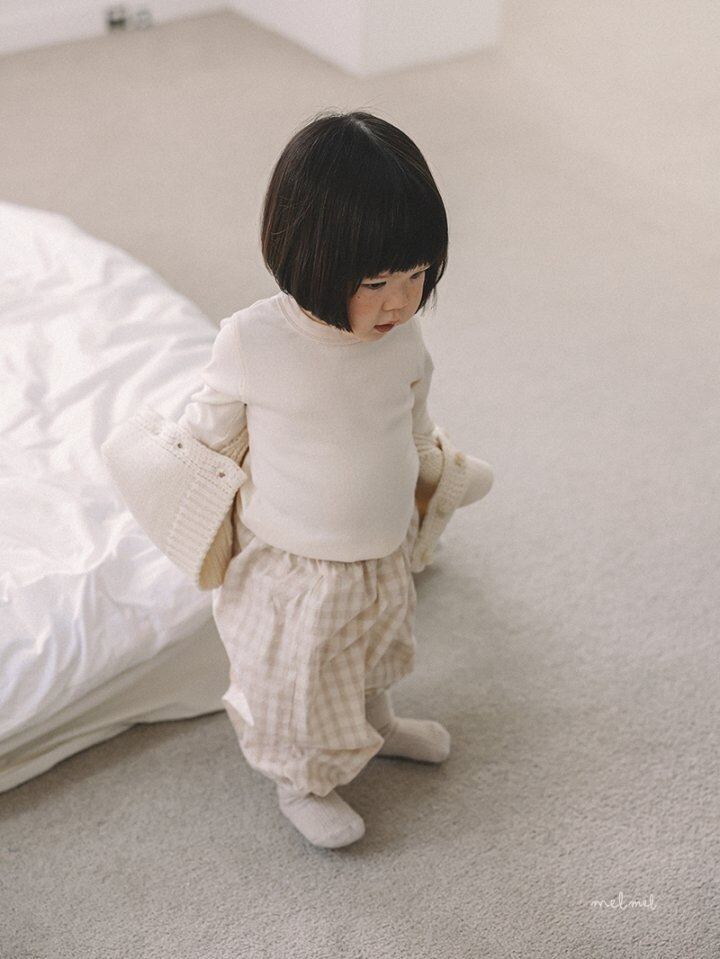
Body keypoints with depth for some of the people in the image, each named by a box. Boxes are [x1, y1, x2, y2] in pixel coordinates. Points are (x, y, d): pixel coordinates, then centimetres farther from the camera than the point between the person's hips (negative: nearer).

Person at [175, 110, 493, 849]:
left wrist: (427, 471, 22)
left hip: (384, 557, 5)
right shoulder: (252, 342, -29)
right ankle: (301, 785, 47)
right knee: (295, 681, 19)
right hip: (291, 573, -4)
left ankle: (375, 726, 62)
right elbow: (208, 426, -9)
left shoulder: (402, 336, -16)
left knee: (371, 656, 31)